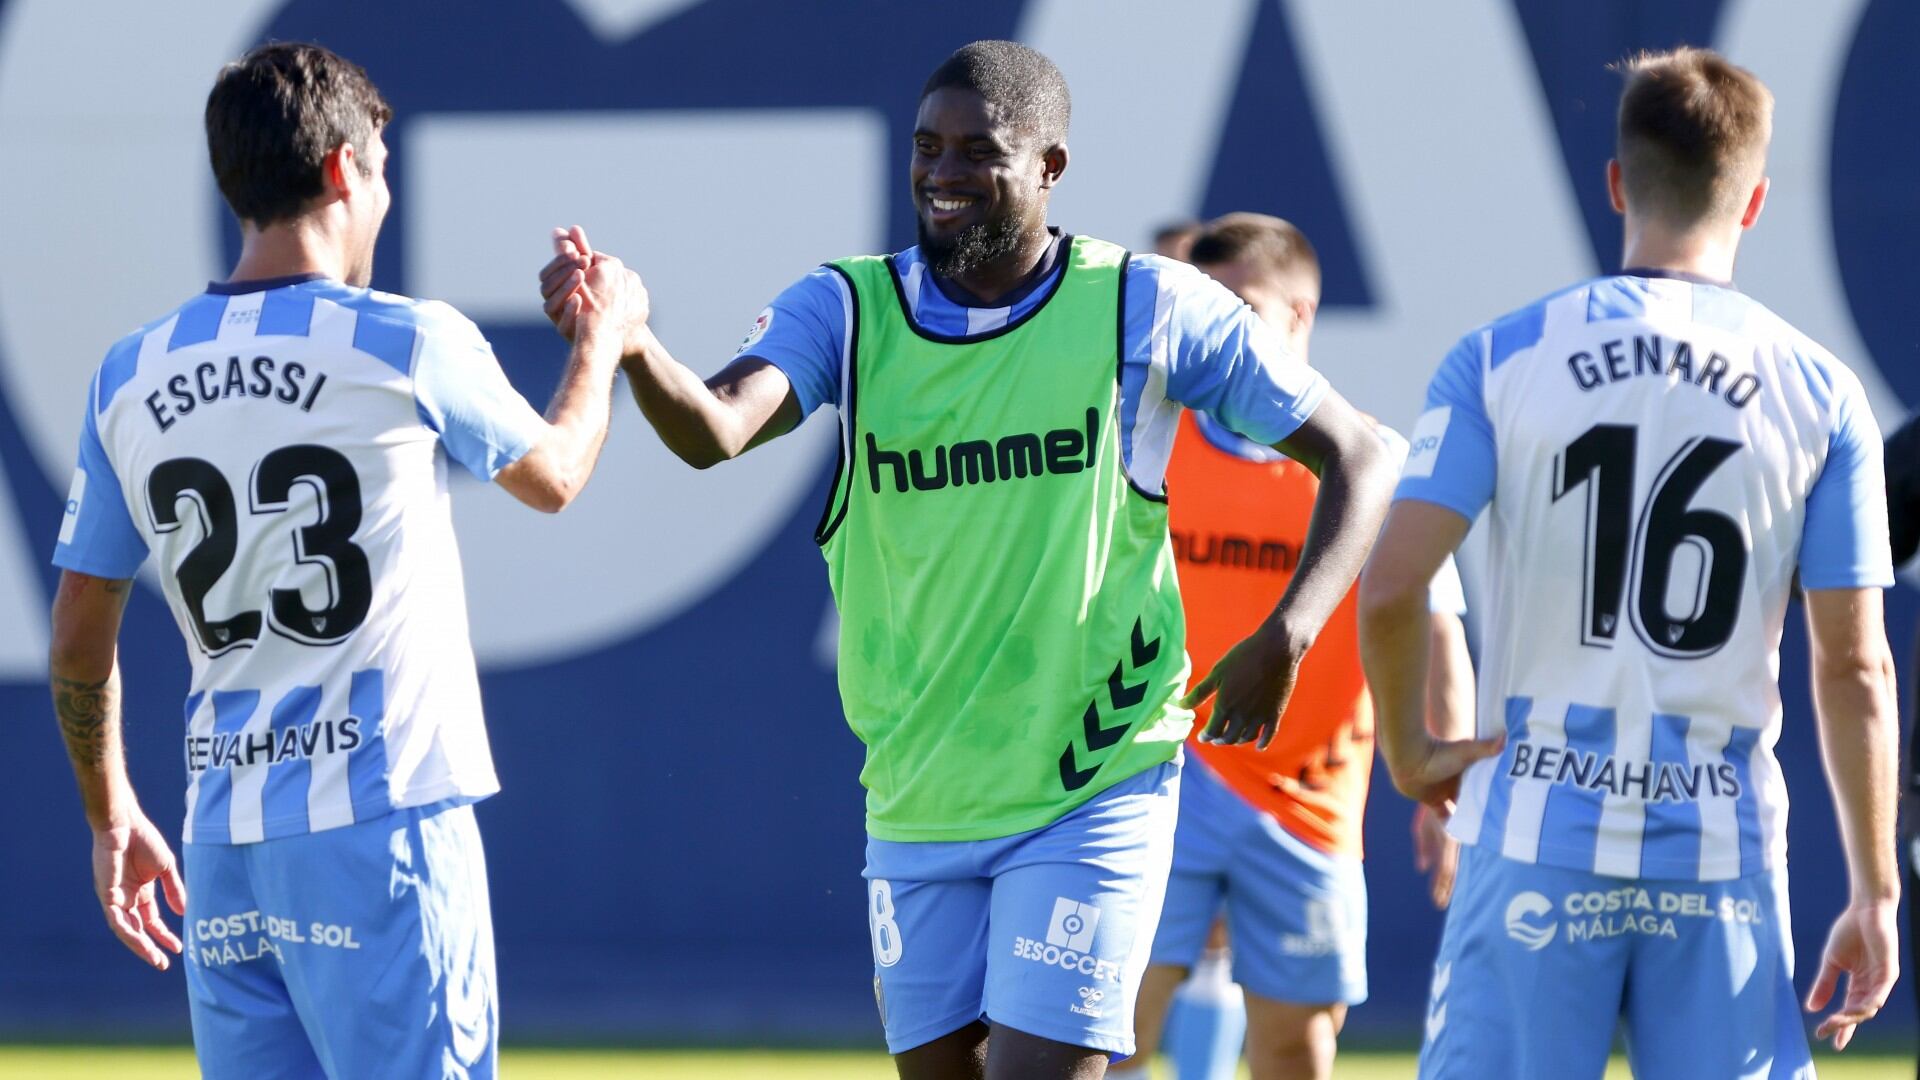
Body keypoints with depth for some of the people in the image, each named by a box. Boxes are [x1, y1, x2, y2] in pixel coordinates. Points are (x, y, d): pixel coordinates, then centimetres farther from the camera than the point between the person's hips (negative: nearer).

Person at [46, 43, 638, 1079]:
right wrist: (603, 335, 33)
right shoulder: (411, 344, -6)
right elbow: (551, 477, 14)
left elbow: (78, 638, 12)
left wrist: (111, 818, 24)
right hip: (382, 819, -5)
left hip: (223, 840, 5)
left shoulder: (130, 376, 7)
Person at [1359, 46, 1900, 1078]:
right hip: (1722, 856, 1)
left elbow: (1390, 589, -9)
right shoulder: (1819, 393, 2)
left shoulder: (1500, 360, 0)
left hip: (1539, 846, -1)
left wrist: (1407, 747, 9)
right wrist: (1873, 891, 6)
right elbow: (1854, 666, 1)